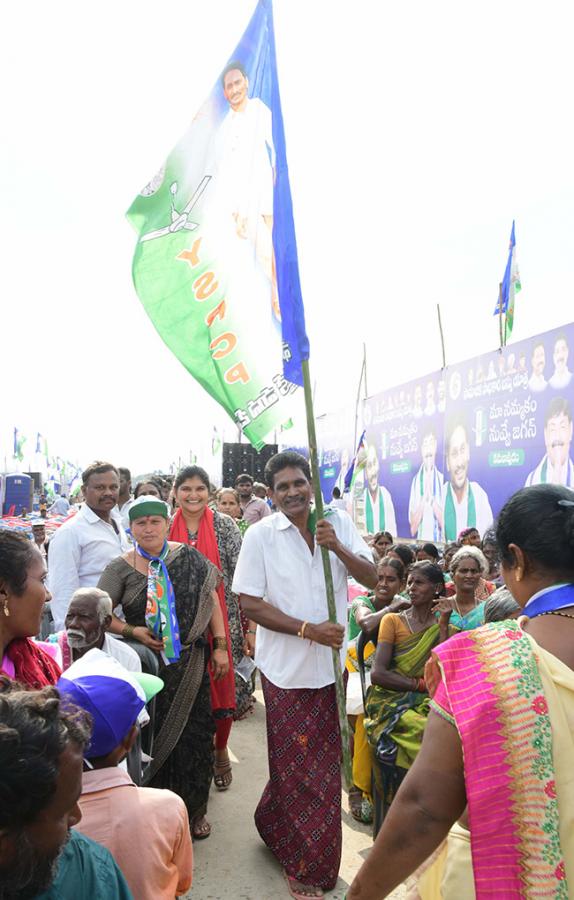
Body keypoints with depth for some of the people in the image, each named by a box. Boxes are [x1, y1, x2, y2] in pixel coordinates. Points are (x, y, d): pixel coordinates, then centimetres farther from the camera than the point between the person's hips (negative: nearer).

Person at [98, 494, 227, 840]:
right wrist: (132, 631, -16)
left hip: (190, 665, 1)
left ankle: (195, 811, 27)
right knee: (152, 737, 6)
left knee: (194, 734, 7)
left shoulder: (188, 557, 1)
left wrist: (220, 646, 2)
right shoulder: (121, 568, -3)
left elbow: (211, 600, 6)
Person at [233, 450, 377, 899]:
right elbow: (250, 602, -13)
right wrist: (308, 630, -20)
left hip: (331, 662, 4)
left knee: (324, 761, 18)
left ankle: (274, 824, 44)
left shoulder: (339, 522, -2)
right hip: (286, 666, -4)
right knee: (298, 765, 8)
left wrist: (337, 546, -21)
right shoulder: (261, 534, -11)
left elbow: (372, 578, -4)